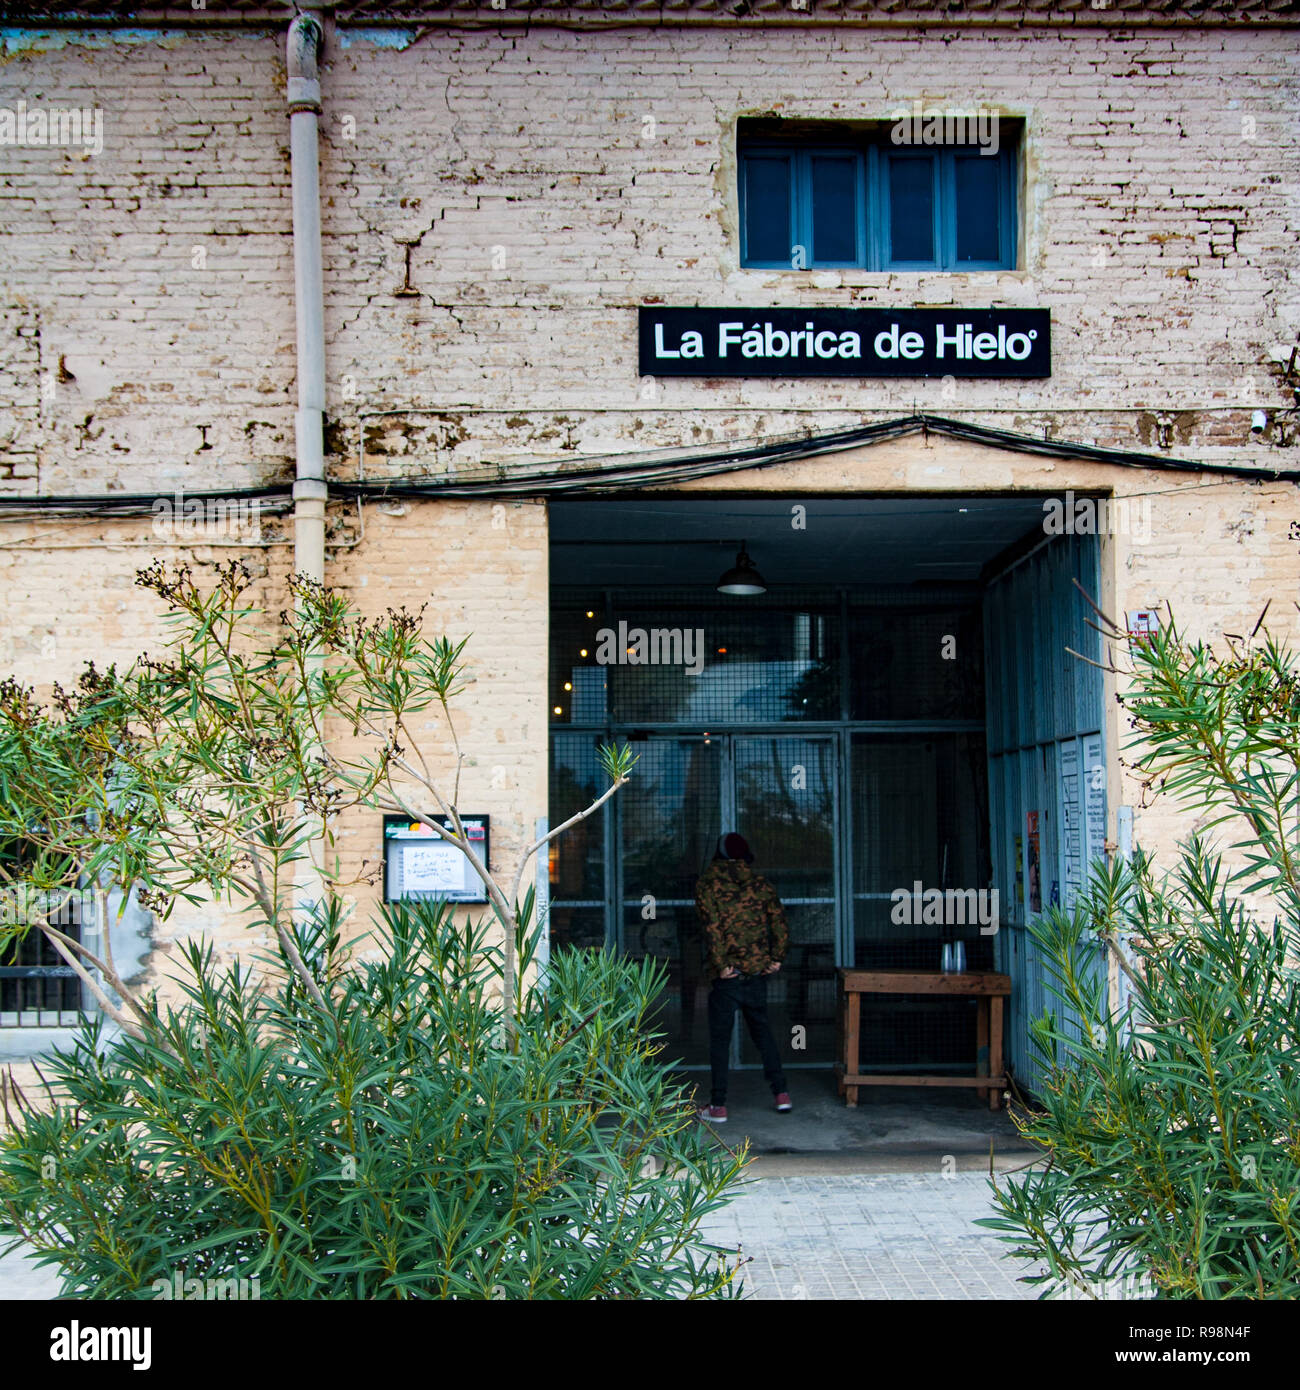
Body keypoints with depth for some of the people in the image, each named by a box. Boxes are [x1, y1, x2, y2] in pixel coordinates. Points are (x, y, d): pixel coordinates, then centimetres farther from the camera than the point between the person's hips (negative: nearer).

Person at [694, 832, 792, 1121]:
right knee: (762, 1031, 19)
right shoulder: (760, 883, 8)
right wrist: (777, 958, 2)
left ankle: (718, 1106, 5)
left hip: (728, 975, -4)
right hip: (757, 972, 4)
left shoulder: (707, 884, -3)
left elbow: (712, 926, -15)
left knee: (720, 1039, 4)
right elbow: (780, 921, 0)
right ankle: (781, 1093, 17)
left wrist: (720, 964, -14)